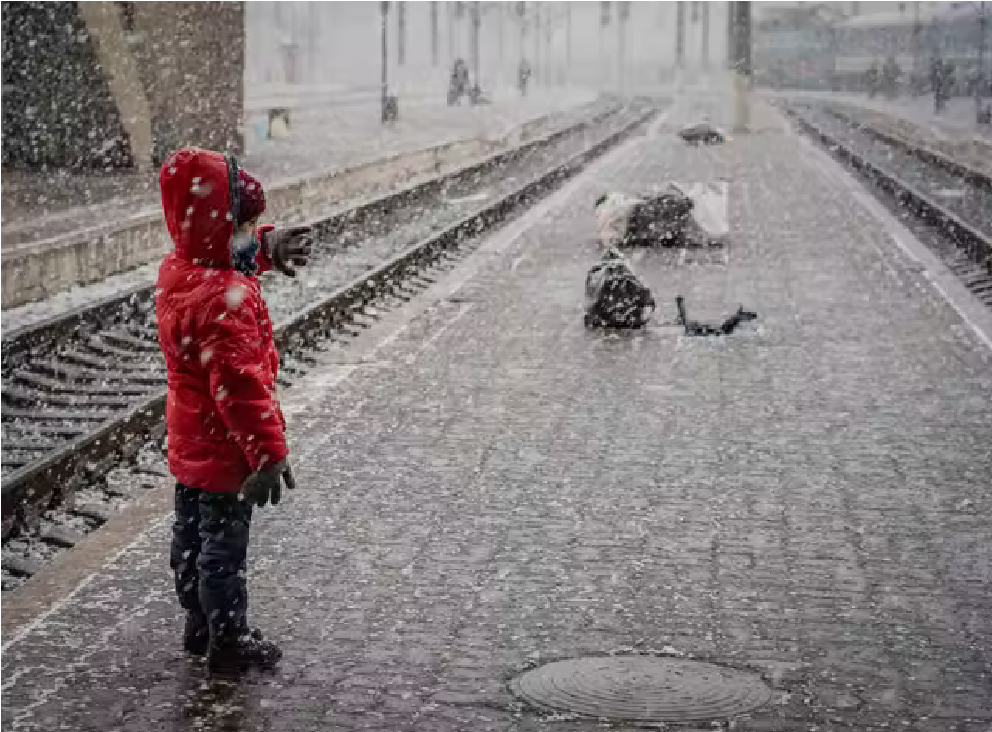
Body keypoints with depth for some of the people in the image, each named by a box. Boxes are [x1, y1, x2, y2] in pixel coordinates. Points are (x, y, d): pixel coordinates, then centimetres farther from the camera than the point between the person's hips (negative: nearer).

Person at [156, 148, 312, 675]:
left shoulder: (176, 271, -2)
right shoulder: (227, 300, -30)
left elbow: (234, 253, 22)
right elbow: (240, 384, -31)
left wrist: (268, 245, 6)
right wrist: (269, 452, -26)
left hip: (187, 443, 9)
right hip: (227, 450, -9)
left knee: (191, 534, 20)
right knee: (224, 546, 5)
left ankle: (200, 624, 36)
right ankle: (228, 641, 18)